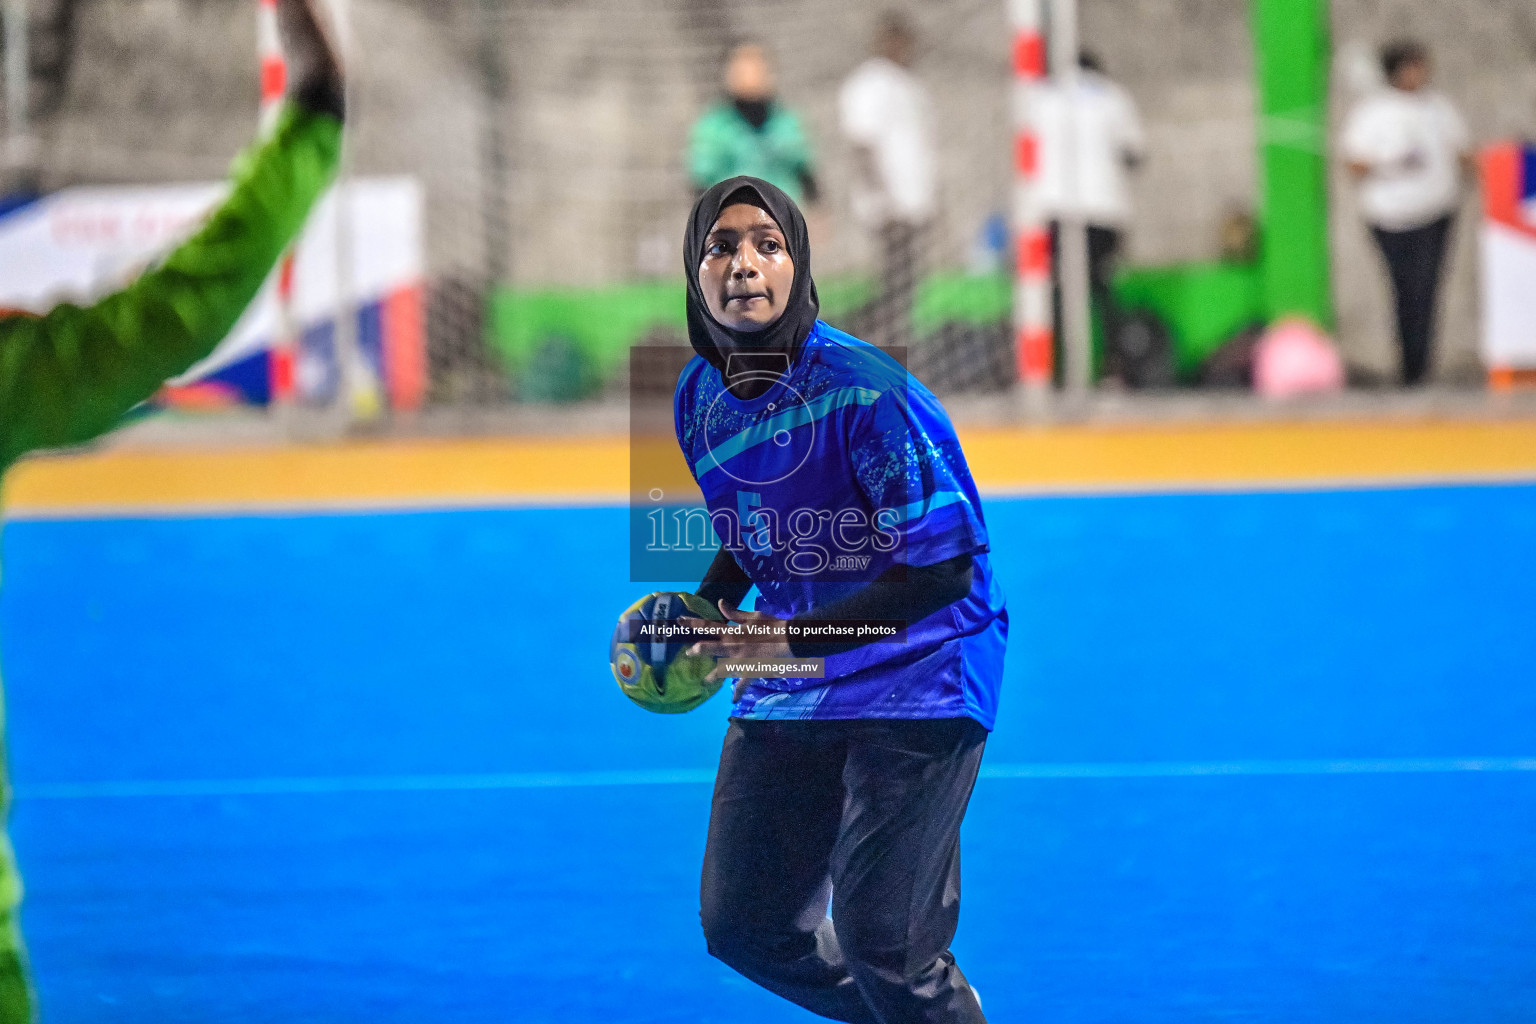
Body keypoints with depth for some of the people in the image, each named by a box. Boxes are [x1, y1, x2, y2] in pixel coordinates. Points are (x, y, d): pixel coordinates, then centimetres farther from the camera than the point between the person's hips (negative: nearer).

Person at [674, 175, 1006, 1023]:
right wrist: (702, 611, 0)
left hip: (917, 669, -7)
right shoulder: (699, 398, 1)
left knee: (880, 941, -13)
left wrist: (795, 637, -23)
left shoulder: (863, 391, -21)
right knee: (744, 924, 9)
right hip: (787, 695, 7)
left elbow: (944, 567, -21)